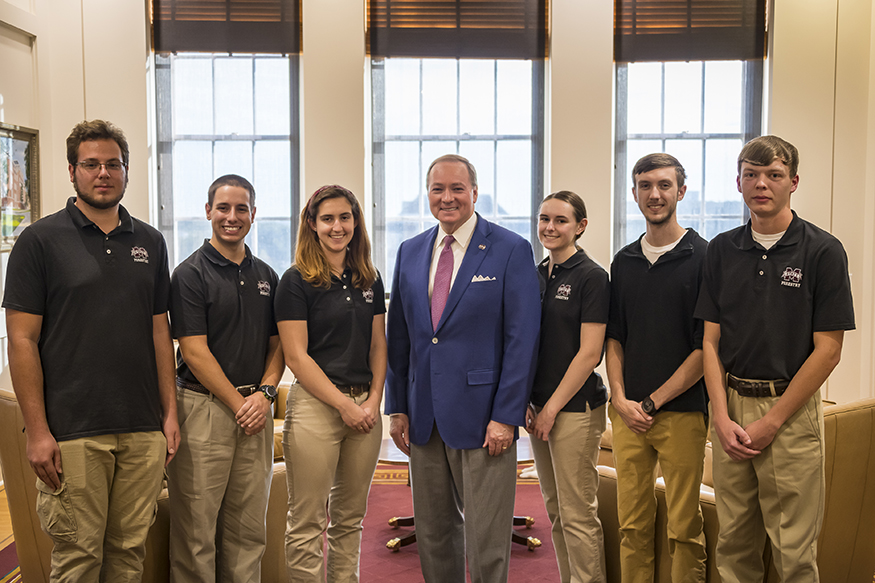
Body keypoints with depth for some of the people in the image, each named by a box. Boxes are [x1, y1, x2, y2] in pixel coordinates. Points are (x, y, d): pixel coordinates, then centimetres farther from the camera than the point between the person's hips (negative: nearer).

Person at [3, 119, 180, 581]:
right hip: (72, 433, -4)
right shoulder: (40, 240, -2)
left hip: (143, 430, 4)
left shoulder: (149, 243, 11)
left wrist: (170, 413, 8)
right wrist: (37, 430, -11)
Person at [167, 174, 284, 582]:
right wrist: (238, 403, -11)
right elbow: (193, 352, -10)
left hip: (255, 408, 5)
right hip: (204, 407, -5)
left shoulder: (266, 276, 13)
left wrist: (264, 394, -4)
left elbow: (277, 345, 13)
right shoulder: (191, 274, -5)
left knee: (249, 527, 11)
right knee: (196, 528, 1)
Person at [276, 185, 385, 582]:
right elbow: (296, 357, -8)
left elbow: (378, 346, 14)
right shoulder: (297, 281, -4)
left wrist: (373, 400, -1)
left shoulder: (370, 281, 12)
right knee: (307, 523, 0)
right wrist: (345, 404, -11)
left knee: (350, 518, 13)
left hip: (364, 407, 5)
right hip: (314, 405, -5)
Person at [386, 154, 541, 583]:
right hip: (423, 418, 5)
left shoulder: (511, 250, -5)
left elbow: (522, 340, -9)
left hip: (482, 418, -5)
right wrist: (397, 407, 8)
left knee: (486, 541, 3)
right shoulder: (410, 252, 10)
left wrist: (506, 416, -14)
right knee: (433, 533, 15)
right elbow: (398, 336, 13)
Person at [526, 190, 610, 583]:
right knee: (555, 510, 14)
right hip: (540, 407, 7)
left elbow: (589, 353, -13)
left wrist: (552, 408, -13)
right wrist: (525, 402, 4)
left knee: (577, 514, -1)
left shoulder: (591, 276, -9)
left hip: (576, 408, -7)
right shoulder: (536, 276, 11)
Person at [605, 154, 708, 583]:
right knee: (632, 524, 9)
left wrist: (652, 401, -10)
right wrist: (621, 399, -1)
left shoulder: (703, 257, -4)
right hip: (628, 413, 4)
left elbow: (707, 346, -8)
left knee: (684, 527, 2)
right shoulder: (623, 262, 12)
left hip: (682, 411, -4)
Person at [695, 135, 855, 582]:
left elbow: (828, 349, -8)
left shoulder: (823, 251, -5)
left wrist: (772, 421, -11)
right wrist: (722, 417, -5)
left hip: (790, 411, -3)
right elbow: (710, 340, 6)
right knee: (733, 544, 11)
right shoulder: (722, 250, 6)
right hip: (731, 409, 4)